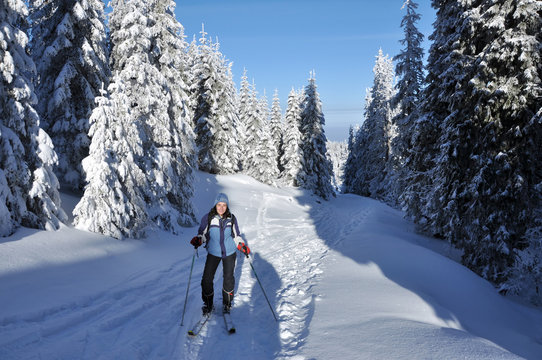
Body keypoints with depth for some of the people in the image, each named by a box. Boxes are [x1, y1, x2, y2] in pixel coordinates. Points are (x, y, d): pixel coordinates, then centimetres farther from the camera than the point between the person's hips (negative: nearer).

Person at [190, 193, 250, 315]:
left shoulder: (231, 218, -4)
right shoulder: (208, 218, -11)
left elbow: (236, 236, 9)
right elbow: (202, 233, 0)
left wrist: (242, 246, -5)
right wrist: (198, 240, -21)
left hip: (229, 253, 1)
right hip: (213, 253, -1)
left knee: (229, 278, 6)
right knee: (207, 279, -5)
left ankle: (227, 303, 29)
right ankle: (208, 304, 18)